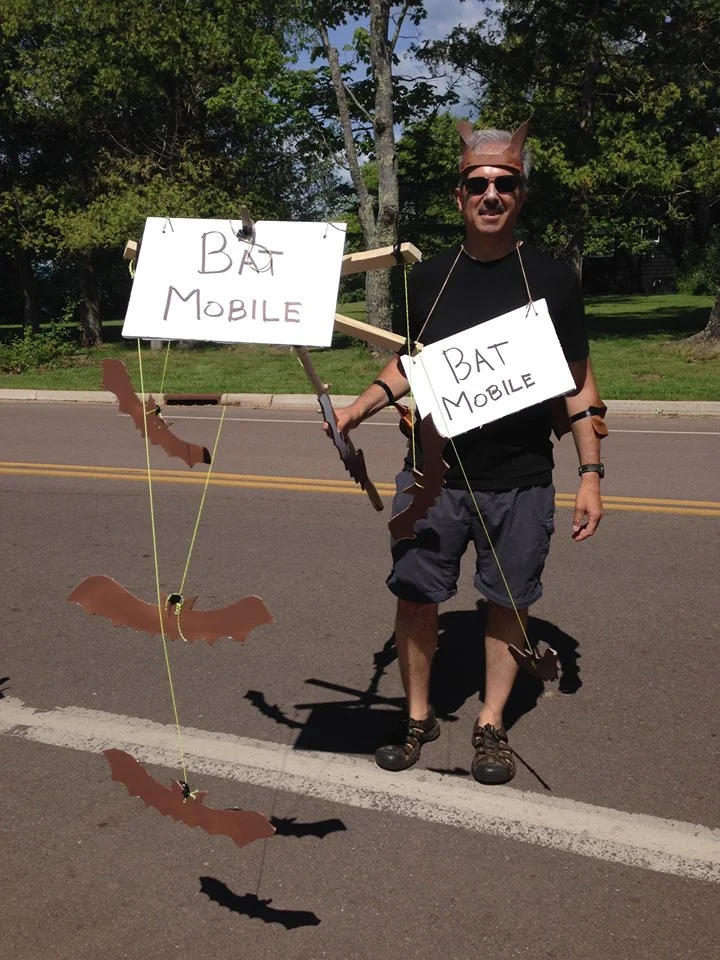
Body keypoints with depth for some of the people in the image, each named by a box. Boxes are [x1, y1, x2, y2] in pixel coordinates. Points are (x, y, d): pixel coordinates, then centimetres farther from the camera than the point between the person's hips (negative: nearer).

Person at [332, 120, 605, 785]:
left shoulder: (552, 279, -2)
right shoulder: (429, 277, 3)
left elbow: (579, 384, 2)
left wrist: (591, 472, -3)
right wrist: (362, 407, -1)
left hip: (521, 482, -1)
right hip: (434, 475, 2)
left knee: (509, 603, 9)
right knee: (415, 597, 4)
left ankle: (492, 724, 29)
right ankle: (418, 716, 26)